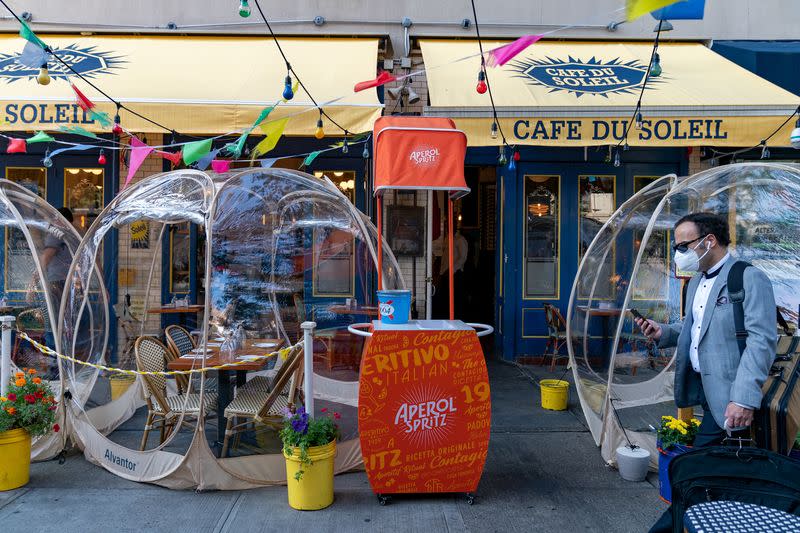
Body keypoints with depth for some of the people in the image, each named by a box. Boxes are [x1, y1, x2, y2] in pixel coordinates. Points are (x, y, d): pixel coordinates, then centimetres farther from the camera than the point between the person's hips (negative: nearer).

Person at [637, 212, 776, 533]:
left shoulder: (750, 279, -13)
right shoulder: (697, 282, 15)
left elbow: (762, 340, -20)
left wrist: (744, 398, -26)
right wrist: (663, 333, 2)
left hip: (727, 392, -8)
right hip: (700, 386, 8)